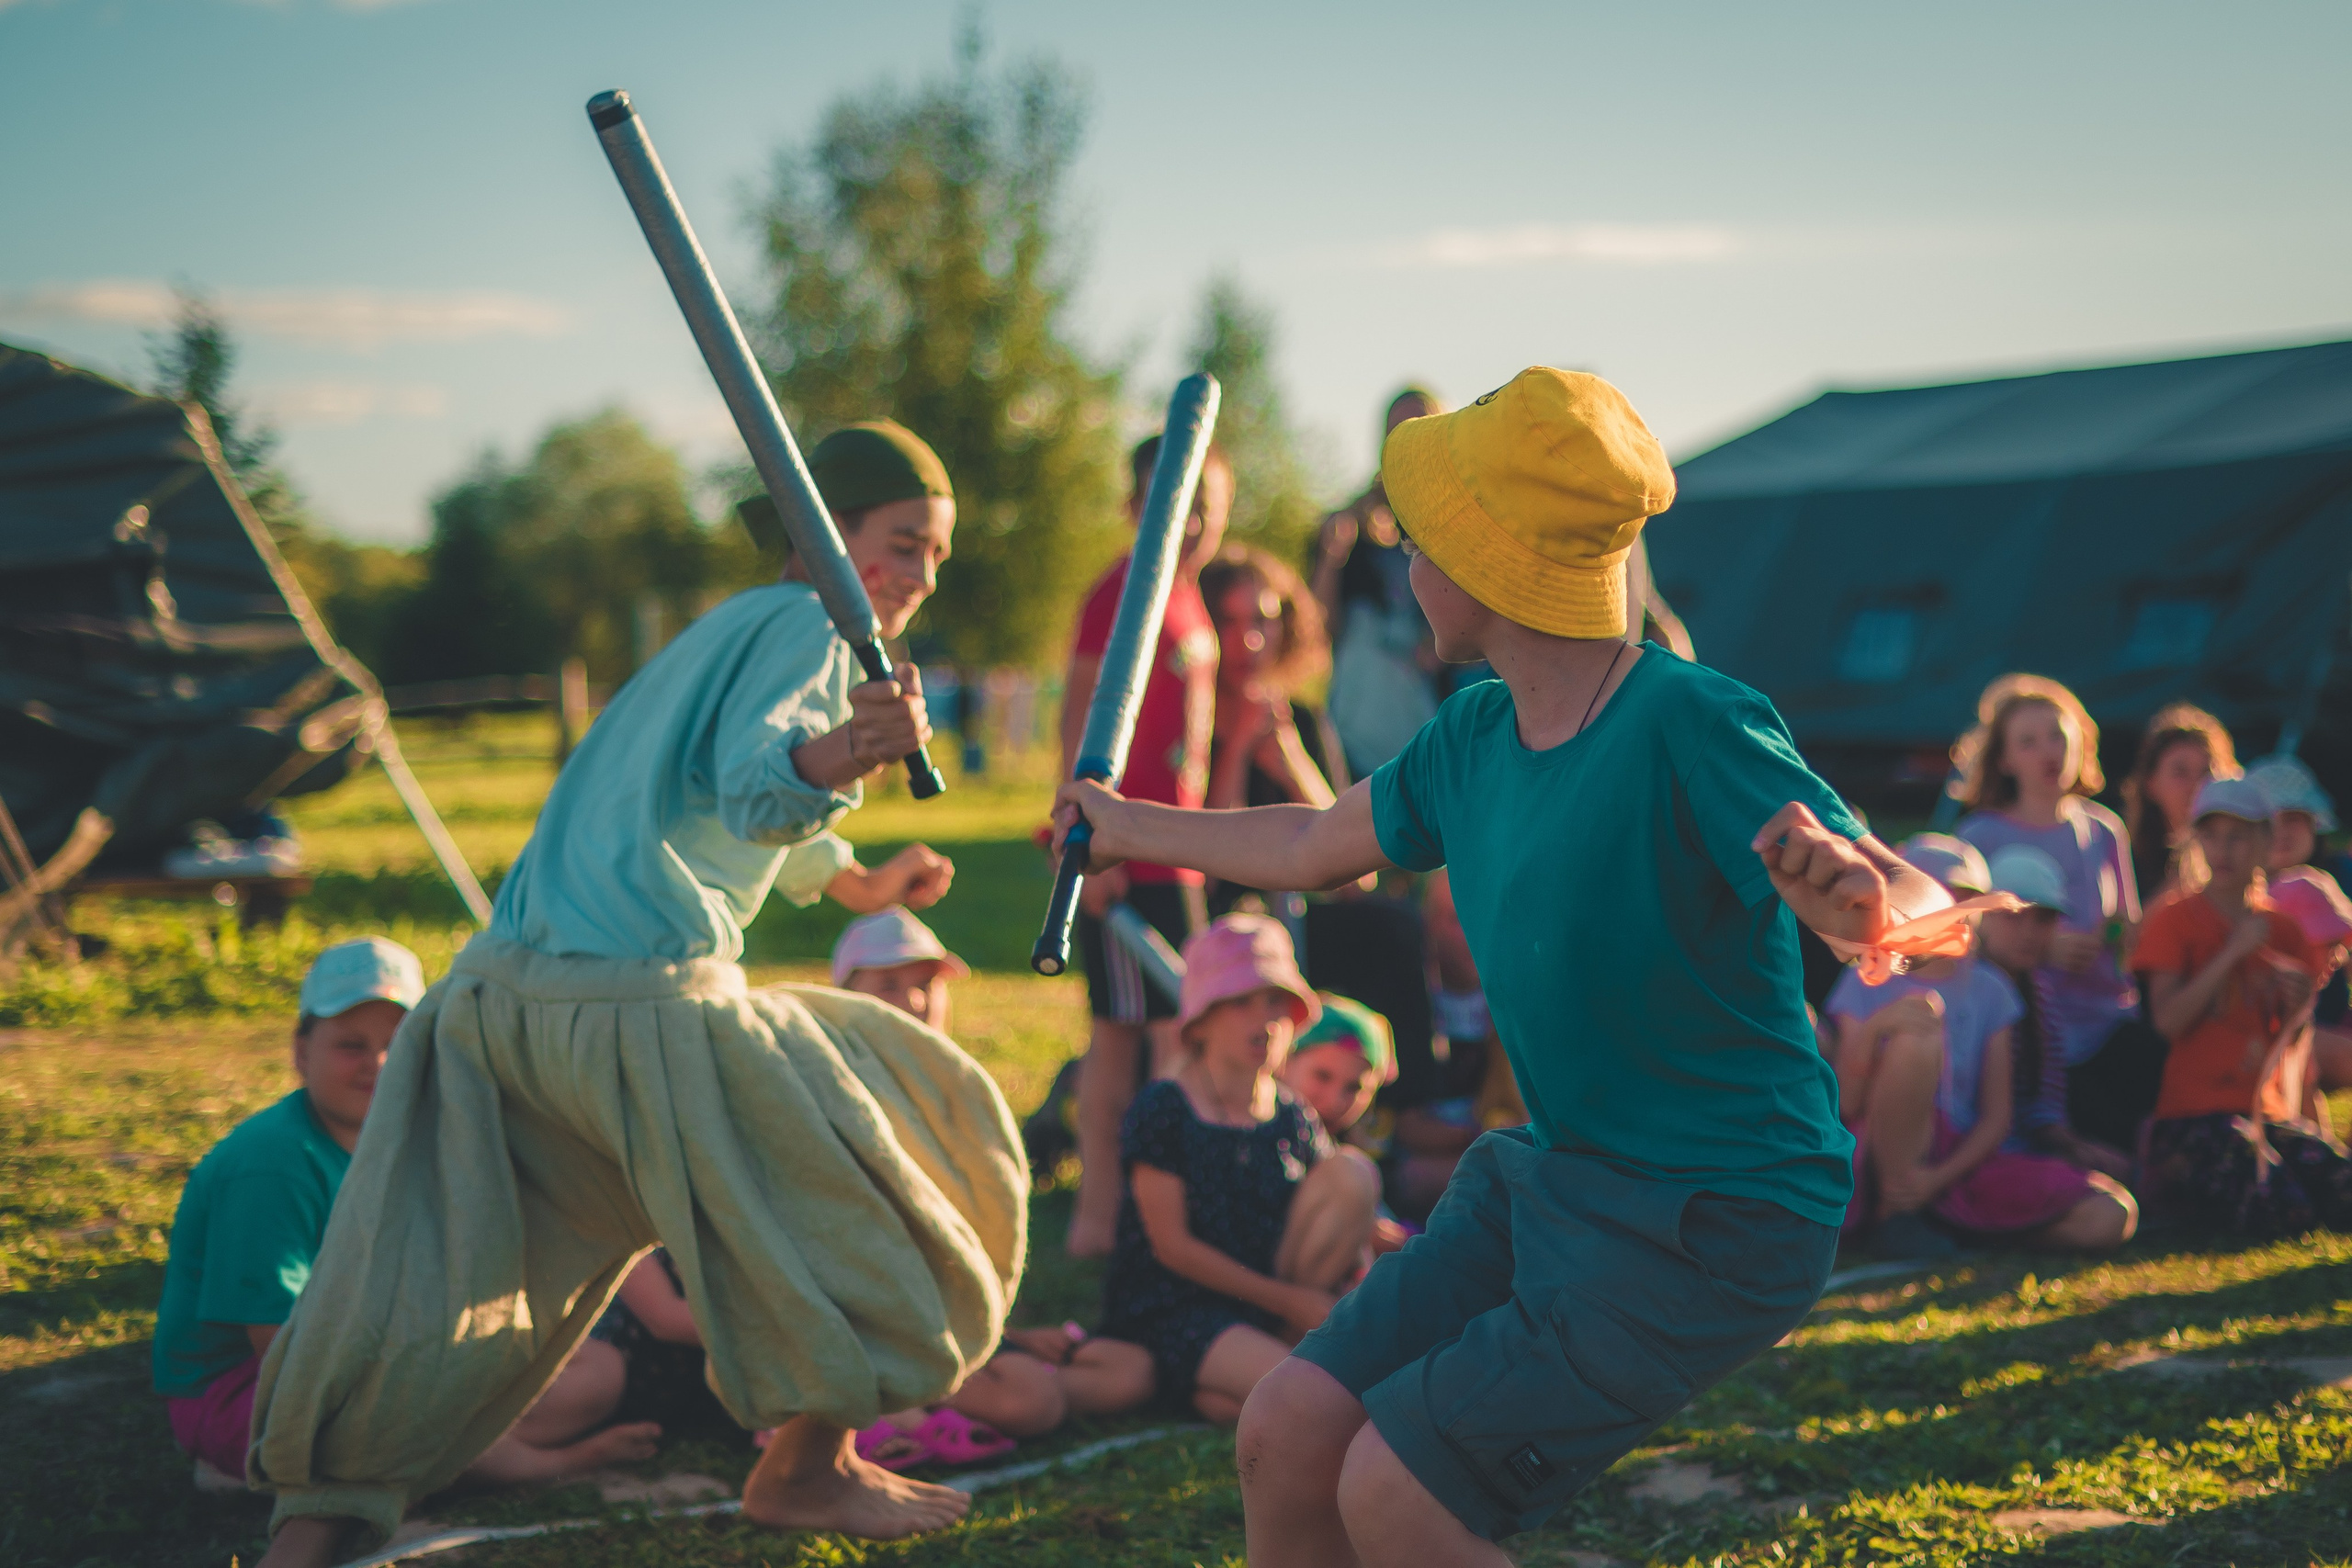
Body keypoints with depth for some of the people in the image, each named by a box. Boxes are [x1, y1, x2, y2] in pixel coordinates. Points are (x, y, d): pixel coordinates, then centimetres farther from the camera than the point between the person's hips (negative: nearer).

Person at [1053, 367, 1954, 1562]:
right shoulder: (1473, 736, 3)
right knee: (1286, 1435, 0)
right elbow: (1312, 847, 22)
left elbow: (1919, 902, -30)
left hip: (1713, 1226, -7)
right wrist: (1137, 827, 35)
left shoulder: (1690, 726, -22)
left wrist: (1867, 904, -55)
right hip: (1551, 1179, 8)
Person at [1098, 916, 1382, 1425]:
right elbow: (1172, 1245, -13)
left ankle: (1285, 1345, -9)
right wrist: (1288, 1300, -16)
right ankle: (1191, 1384, -4)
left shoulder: (1293, 1119, 7)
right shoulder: (1162, 1111, -10)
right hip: (1171, 1308, -7)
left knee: (1352, 1171, -12)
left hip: (1272, 1302, 7)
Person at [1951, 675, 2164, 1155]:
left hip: (2109, 1020, 4)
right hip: (2032, 1034, -4)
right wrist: (2044, 948, -17)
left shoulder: (2104, 831, 13)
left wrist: (2127, 939, -2)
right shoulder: (1981, 837, 1)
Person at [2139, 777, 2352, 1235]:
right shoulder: (2176, 919, -1)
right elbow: (2168, 1020, -16)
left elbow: (2293, 1043, 15)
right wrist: (2233, 952, -17)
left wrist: (2298, 1008, -9)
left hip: (2267, 1110, 6)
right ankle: (2173, 1179, -2)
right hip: (2195, 1113, -6)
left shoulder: (2282, 930, 14)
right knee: (2281, 1214, -28)